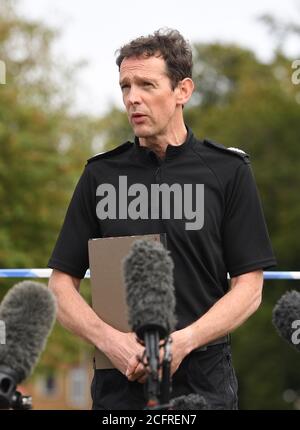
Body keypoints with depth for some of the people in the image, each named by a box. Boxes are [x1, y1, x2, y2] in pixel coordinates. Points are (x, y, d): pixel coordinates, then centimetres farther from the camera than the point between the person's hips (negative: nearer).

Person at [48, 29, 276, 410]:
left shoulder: (228, 171, 2)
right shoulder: (101, 174, 7)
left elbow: (249, 288, -1)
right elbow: (62, 284, 6)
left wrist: (182, 342, -15)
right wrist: (108, 339, -12)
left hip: (204, 384, -1)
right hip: (118, 384, 1)